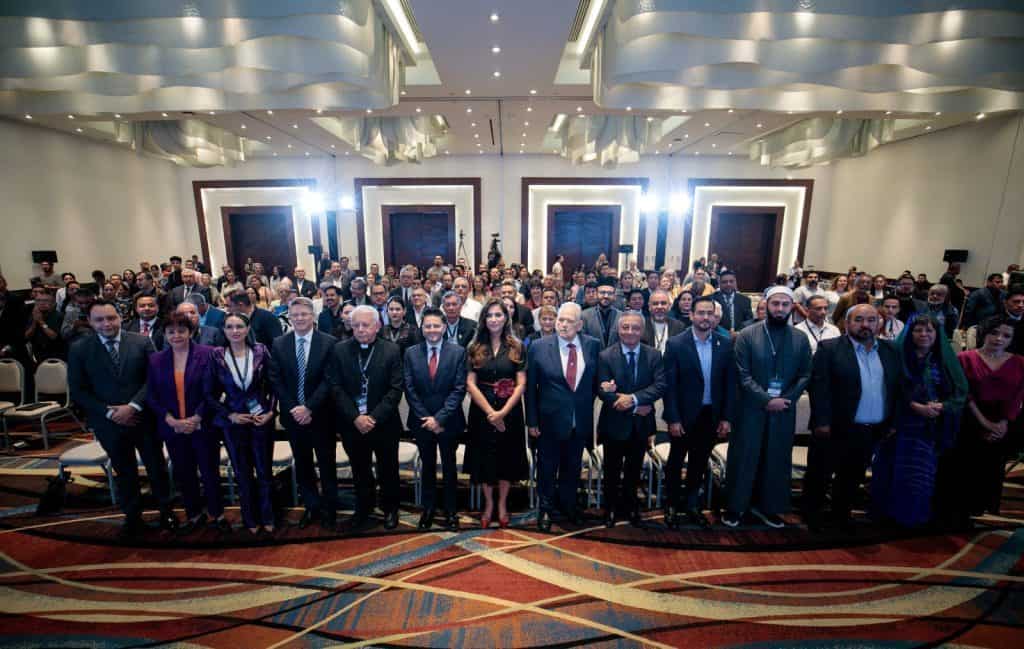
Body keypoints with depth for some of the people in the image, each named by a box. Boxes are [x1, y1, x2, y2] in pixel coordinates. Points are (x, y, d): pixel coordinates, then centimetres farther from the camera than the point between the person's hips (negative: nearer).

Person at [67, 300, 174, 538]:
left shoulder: (142, 342, -5)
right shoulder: (78, 349, -3)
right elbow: (78, 391, -3)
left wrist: (133, 406, -17)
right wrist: (109, 412, -13)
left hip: (144, 418, -1)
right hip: (109, 422, 1)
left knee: (156, 465, 12)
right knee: (123, 471, 16)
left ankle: (165, 509, 31)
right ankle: (132, 517, 34)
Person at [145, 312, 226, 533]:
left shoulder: (206, 354, -8)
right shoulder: (156, 360, 4)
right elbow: (151, 396, 3)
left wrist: (195, 419, -15)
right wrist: (172, 420, -9)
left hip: (203, 426, -3)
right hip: (172, 429, 4)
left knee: (210, 472, 7)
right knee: (183, 475, 15)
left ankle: (217, 514, 27)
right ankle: (194, 514, 35)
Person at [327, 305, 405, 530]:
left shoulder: (391, 350, -7)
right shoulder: (339, 350, -2)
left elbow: (396, 388, -10)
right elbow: (336, 387, -5)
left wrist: (374, 417, -16)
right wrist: (355, 417, -14)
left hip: (384, 423, -1)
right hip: (352, 424, 2)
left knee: (388, 470, 14)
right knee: (360, 471, 18)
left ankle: (390, 509, 35)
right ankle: (363, 508, 40)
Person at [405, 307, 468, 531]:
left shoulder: (458, 352, -7)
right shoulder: (411, 353, -1)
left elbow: (459, 389, -10)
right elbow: (409, 390, -2)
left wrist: (439, 418, -15)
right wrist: (425, 418, -10)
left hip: (448, 421, -1)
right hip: (422, 422, 2)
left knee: (449, 467, 12)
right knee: (428, 467, 16)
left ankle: (450, 511, 28)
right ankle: (428, 508, 33)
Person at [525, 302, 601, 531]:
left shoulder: (593, 346, -5)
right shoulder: (539, 347, -11)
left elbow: (596, 380, 9)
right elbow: (530, 388, -7)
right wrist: (531, 420, -6)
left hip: (580, 421, 2)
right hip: (549, 420, -2)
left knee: (572, 467, 20)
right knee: (547, 468, 15)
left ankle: (568, 504, 45)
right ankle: (545, 509, 37)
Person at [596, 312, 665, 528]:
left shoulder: (654, 355, -4)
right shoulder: (605, 356, -11)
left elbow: (660, 386, -14)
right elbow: (603, 391, -16)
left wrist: (633, 398, -27)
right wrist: (634, 408, -19)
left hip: (641, 423, 2)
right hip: (615, 423, -2)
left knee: (634, 470, 19)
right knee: (612, 470, 14)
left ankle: (630, 508, 40)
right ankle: (611, 508, 35)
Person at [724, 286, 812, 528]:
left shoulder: (800, 339, 4)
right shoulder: (747, 335, -6)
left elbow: (805, 376, 4)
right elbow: (743, 375, -9)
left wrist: (785, 399, -10)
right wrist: (766, 400, -16)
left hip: (784, 409, 3)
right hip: (751, 408, -3)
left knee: (777, 460, 13)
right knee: (744, 457, 6)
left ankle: (767, 506, 30)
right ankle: (736, 506, 21)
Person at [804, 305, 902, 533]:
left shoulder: (890, 351, 7)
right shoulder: (829, 348, -9)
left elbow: (897, 387, 11)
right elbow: (819, 386, -12)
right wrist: (822, 422, -16)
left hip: (872, 432, 5)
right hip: (834, 428, -4)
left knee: (852, 477, 18)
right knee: (820, 474, 9)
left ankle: (842, 513, 37)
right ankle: (812, 513, 28)